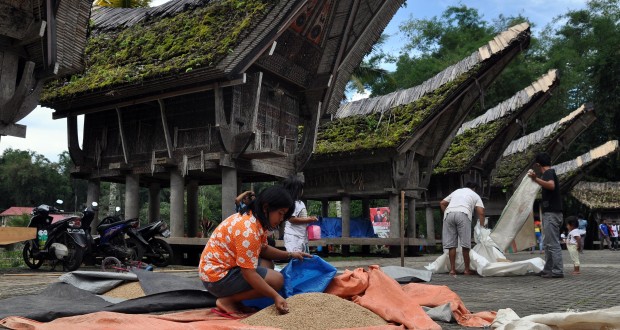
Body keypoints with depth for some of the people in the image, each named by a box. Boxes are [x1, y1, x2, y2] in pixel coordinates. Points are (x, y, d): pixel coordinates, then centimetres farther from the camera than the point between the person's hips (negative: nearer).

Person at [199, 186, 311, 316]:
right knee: (277, 279, -14)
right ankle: (227, 300, -8)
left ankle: (233, 296, 6)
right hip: (218, 277, -10)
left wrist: (290, 255, 2)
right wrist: (275, 296, -27)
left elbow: (264, 249, 12)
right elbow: (248, 273, -27)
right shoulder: (248, 229, -26)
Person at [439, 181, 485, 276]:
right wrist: (482, 226, 19)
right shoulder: (475, 195, 26)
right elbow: (481, 212, 13)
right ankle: (467, 270, 8)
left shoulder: (456, 191, 36)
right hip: (463, 214, -3)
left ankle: (452, 269, 8)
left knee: (451, 244, 6)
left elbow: (442, 203, 30)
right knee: (465, 244, 2)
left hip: (449, 213, 3)